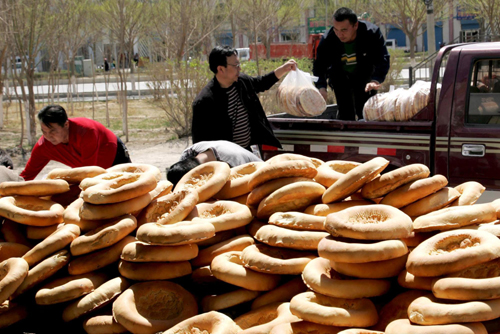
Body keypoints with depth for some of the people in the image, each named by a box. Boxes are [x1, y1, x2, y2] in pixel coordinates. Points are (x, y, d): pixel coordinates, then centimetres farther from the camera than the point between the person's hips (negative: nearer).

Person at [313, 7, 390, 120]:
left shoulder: (372, 33, -30)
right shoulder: (327, 40, -27)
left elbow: (383, 60, -33)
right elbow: (319, 66, -21)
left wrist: (375, 80, -52)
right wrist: (321, 87, -40)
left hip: (365, 77, 0)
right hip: (340, 76, 1)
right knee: (345, 113, -4)